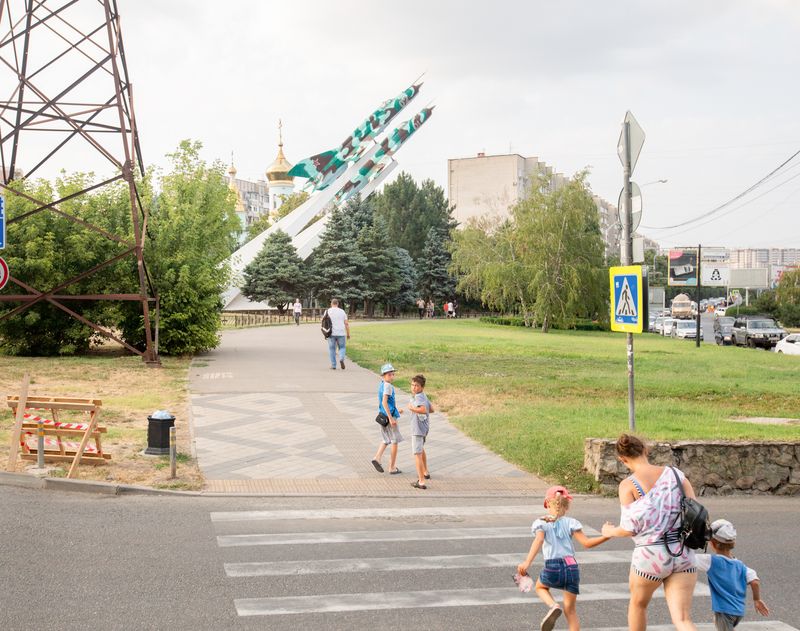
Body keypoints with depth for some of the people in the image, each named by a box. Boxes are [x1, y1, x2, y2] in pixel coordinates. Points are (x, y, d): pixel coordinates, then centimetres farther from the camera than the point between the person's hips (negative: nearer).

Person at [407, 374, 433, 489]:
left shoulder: (418, 398, -22)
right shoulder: (424, 396, 8)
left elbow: (423, 410, -40)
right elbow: (431, 409, 20)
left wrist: (412, 408, -26)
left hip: (418, 429, -11)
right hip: (424, 428, 11)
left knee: (417, 454, -9)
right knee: (421, 449, 31)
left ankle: (421, 482, -12)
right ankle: (425, 473, 48)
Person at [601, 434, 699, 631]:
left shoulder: (628, 485, -7)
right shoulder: (676, 474, 3)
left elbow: (629, 529, -9)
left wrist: (609, 531, 12)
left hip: (650, 555, -3)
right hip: (683, 554, 3)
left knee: (638, 603, 27)